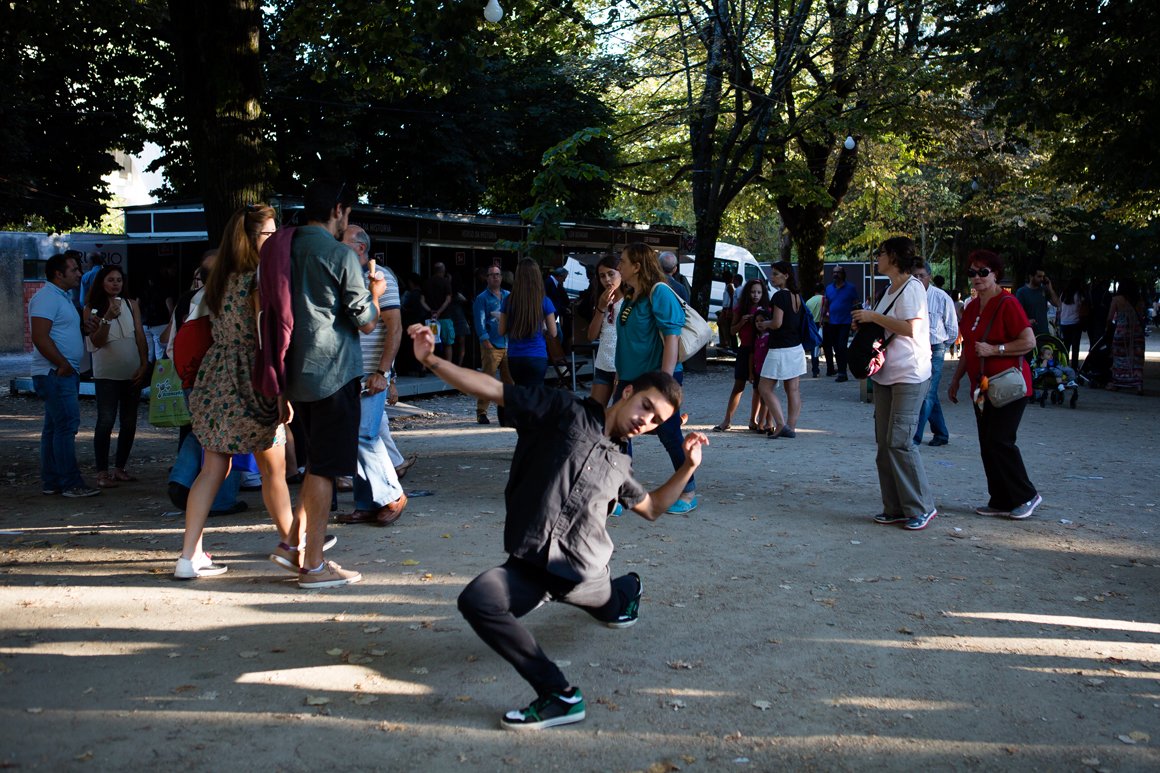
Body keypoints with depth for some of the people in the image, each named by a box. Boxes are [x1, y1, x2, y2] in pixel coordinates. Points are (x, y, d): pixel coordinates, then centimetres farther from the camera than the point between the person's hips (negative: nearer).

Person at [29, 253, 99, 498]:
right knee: (66, 426, -10)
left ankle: (51, 482, 17)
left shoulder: (63, 297, 19)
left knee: (54, 427, 12)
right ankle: (71, 484, -8)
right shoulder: (47, 297, -13)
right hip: (55, 374, -11)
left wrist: (83, 328, 8)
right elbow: (40, 337, -21)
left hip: (64, 373, 11)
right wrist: (63, 365, -19)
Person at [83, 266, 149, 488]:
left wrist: (144, 364, -1)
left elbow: (140, 337, 7)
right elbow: (97, 342, -8)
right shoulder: (92, 309, 0)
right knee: (106, 421, -10)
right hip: (107, 375, -4)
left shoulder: (131, 305, 8)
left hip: (132, 373, 4)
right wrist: (108, 318, -21)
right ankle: (102, 473, -6)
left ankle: (120, 468, 18)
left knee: (129, 423, 7)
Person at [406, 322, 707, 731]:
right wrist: (431, 360, -22)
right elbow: (491, 389, -10)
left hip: (584, 570, 4)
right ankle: (558, 695, -12)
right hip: (529, 565, -4)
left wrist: (688, 467, 15)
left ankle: (627, 588, 42)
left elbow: (651, 507, 28)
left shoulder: (620, 463, 14)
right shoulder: (565, 411, -3)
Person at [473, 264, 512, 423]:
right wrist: (486, 341, -14)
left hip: (508, 344, 5)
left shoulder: (509, 296, 16)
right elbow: (480, 321, -5)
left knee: (509, 380, 5)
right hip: (491, 346, -5)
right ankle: (481, 412, -2)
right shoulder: (482, 298, 2)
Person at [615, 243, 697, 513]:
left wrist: (665, 379, -25)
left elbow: (671, 337, -20)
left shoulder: (659, 292, -14)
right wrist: (620, 375, 20)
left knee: (669, 436, 1)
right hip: (630, 379, 8)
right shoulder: (630, 297, 12)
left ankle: (688, 493, 18)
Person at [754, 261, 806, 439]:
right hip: (796, 349, 9)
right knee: (793, 389, 9)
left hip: (780, 350, -9)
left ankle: (781, 425, -9)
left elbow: (777, 323, -23)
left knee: (765, 388, -2)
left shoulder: (780, 296, -16)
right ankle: (791, 427, 12)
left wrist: (764, 324, -3)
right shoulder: (796, 296, 10)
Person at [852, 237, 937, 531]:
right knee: (884, 443, 8)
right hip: (885, 375, 10)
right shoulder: (890, 290, 18)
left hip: (909, 376, -10)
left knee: (899, 441, -12)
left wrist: (873, 317, -14)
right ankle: (895, 508, 14)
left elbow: (909, 328, -22)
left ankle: (921, 508, -1)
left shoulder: (912, 288, -11)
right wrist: (867, 321, 6)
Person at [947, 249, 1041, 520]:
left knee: (1000, 442, -11)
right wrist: (955, 380, 24)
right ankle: (1001, 502, 15)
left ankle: (1026, 496, 5)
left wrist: (994, 349, -21)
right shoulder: (972, 308, 14)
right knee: (987, 445, 7)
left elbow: (1029, 341, -16)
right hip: (982, 388, 8)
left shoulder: (1007, 304, -11)